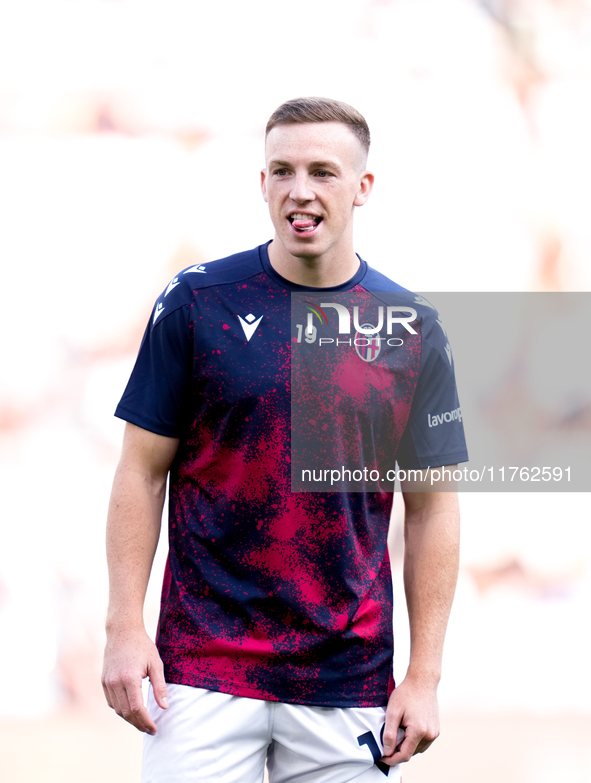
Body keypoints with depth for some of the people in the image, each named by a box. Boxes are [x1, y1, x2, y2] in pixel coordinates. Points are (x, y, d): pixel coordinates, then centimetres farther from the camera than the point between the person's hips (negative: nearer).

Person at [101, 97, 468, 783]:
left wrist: (425, 676, 2)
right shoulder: (197, 301, 0)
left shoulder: (413, 329, 4)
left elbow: (431, 506, 7)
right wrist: (124, 626, -6)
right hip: (204, 667, -1)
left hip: (350, 682, 1)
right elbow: (142, 472, 3)